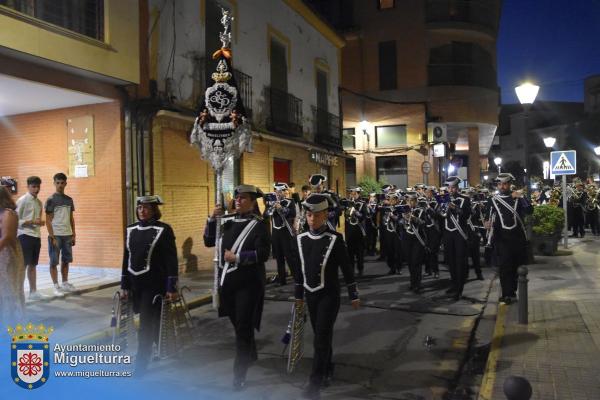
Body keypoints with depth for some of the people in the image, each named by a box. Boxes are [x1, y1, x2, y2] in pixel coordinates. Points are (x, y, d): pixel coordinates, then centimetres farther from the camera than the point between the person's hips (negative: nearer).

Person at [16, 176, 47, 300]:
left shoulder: (39, 202, 14)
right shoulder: (22, 200, -7)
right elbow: (15, 220, -12)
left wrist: (40, 222, 1)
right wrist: (32, 222, -19)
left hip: (36, 236, 7)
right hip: (25, 236, -7)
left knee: (33, 265, 11)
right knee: (23, 265, -6)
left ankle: (33, 291, 17)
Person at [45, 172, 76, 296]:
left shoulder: (69, 200, 10)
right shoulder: (51, 200, -6)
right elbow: (48, 221, -8)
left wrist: (73, 234, 9)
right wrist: (52, 237, -13)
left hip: (67, 235, 5)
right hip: (56, 235, -5)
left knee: (66, 260, 12)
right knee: (54, 262, 1)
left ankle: (65, 283, 23)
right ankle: (56, 286, 6)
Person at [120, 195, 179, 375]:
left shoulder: (164, 230, -9)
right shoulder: (130, 230, 8)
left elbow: (171, 260, -10)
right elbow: (126, 259, 11)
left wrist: (172, 287, -13)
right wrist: (125, 286, 10)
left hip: (155, 284, -6)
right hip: (135, 284, 6)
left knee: (146, 324, -5)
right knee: (150, 321, 17)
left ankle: (140, 366, 6)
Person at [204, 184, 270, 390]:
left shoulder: (259, 224, -9)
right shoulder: (228, 221, 6)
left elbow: (263, 254, -18)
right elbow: (209, 242, 9)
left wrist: (237, 257, -19)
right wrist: (212, 219, -2)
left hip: (248, 282, -6)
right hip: (227, 280, 6)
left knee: (243, 327, -2)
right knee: (237, 323, 20)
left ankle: (239, 373, 7)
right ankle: (251, 355, 44)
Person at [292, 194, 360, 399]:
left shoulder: (335, 239, -13)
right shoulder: (301, 239, 0)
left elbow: (347, 268, -7)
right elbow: (299, 268, 9)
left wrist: (353, 295, -3)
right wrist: (298, 294, 14)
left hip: (329, 295, -4)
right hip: (310, 295, 5)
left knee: (321, 337, -6)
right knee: (321, 335, 16)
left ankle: (316, 381, 2)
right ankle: (327, 369, 35)